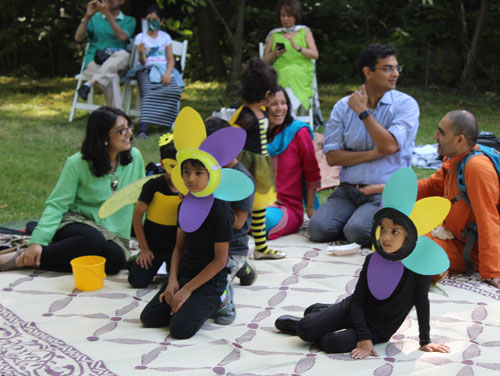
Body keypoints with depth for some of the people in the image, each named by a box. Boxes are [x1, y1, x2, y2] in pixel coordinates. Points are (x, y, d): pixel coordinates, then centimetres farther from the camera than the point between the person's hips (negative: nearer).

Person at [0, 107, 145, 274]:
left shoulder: (134, 157, 1)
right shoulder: (78, 163, -8)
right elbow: (56, 204, -10)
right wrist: (37, 241, -22)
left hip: (115, 234, 4)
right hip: (79, 223, -4)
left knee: (115, 257, -34)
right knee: (93, 242, -41)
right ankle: (22, 258, -25)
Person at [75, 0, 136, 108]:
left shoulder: (129, 21, 15)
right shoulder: (95, 18, 19)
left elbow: (122, 37, -9)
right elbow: (78, 38, 4)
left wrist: (108, 14, -16)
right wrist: (87, 17, -8)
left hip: (117, 63, 0)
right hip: (94, 63, 0)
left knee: (123, 54, -37)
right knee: (112, 78, -36)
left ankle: (89, 83, -45)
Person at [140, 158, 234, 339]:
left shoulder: (221, 211, -18)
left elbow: (220, 260, -17)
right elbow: (179, 247, 10)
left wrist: (187, 290, -14)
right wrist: (172, 280, -6)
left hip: (210, 280, -7)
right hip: (184, 274, 7)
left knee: (180, 328, -22)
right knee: (149, 318, -6)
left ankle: (215, 302, 5)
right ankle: (195, 303, 13)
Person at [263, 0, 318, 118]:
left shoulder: (304, 31, 18)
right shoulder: (274, 34, 20)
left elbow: (315, 54, 5)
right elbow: (265, 61, 18)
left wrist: (298, 48, -11)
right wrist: (274, 55, -3)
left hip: (302, 74, -1)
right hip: (280, 72, 1)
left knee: (292, 74, -32)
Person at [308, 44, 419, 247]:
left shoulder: (406, 104, 0)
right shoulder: (343, 106, 8)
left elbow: (390, 146, -16)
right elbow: (331, 157, 1)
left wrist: (363, 112, -9)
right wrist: (372, 154, -10)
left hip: (386, 192, -3)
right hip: (348, 190, 3)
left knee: (357, 232, -29)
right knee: (318, 228, -21)